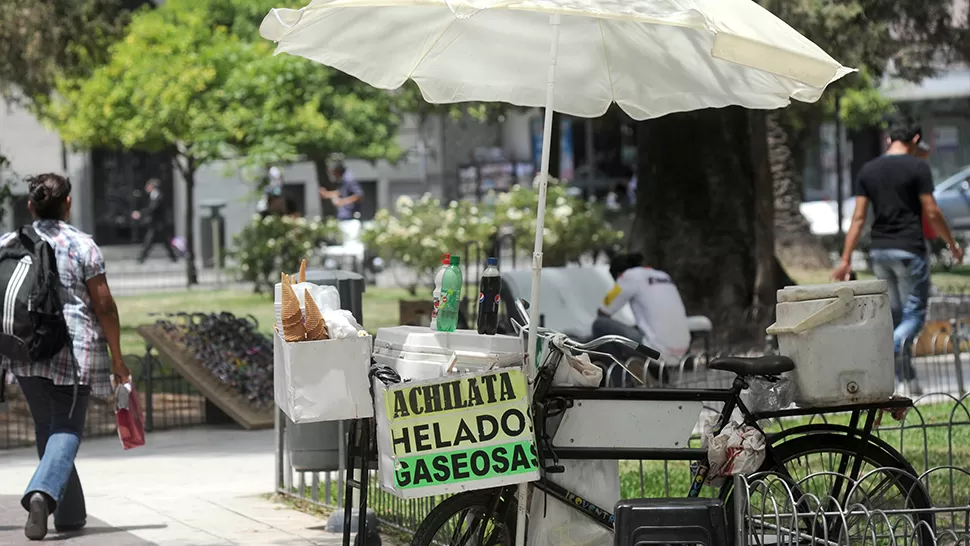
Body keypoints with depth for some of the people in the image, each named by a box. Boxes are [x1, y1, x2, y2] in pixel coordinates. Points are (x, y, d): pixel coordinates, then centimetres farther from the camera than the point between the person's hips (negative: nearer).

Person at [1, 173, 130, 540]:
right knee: (66, 429, -1)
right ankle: (43, 492, -26)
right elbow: (104, 306, -5)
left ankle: (70, 514, 19)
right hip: (75, 349, -3)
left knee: (47, 428, 15)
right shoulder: (82, 245, -5)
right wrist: (116, 358, 3)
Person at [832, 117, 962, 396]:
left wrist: (846, 259, 5)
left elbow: (858, 217, 4)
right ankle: (892, 347, -35)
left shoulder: (867, 170, 7)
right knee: (915, 314, -2)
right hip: (909, 249, -5)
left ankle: (907, 381, 14)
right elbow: (932, 213, -8)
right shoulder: (917, 167, -7)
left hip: (879, 251, 5)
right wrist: (952, 244, 6)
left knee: (895, 314, 14)